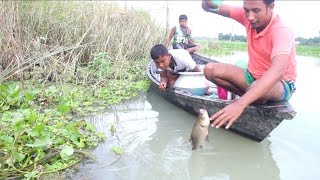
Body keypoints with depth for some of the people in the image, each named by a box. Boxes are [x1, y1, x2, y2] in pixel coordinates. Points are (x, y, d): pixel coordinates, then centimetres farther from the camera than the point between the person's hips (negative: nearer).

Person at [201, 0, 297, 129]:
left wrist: (240, 104, -57)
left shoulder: (281, 31, -27)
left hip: (280, 83, -5)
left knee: (258, 90, -40)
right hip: (253, 76, 5)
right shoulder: (248, 15, -10)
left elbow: (277, 71, -44)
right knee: (211, 70, -14)